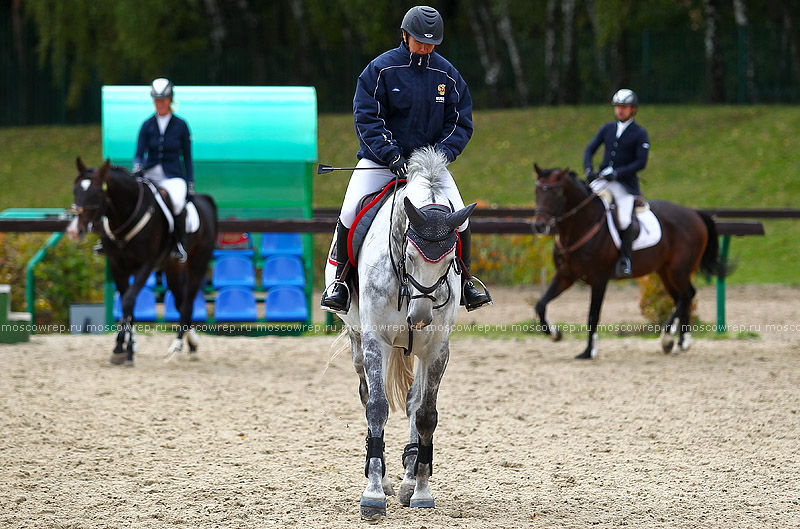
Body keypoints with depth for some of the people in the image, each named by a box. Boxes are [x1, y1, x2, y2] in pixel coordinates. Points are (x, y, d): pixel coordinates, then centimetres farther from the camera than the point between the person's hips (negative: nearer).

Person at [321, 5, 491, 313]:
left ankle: (463, 282, 8)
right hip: (379, 160, -2)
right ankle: (339, 280, -3)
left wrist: (441, 153, -13)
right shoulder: (381, 69, -7)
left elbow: (461, 122, 5)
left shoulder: (447, 75, 3)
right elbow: (366, 118, -11)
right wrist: (392, 156, -23)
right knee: (350, 212, -21)